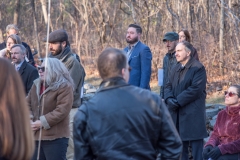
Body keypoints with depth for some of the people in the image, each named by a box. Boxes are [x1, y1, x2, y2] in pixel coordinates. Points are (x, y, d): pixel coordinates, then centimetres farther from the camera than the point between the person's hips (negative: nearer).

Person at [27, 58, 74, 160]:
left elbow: (62, 111, -18)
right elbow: (27, 103, 16)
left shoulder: (64, 87, -10)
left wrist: (42, 122, -19)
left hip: (55, 138, -8)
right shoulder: (36, 84, 14)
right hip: (36, 136, 8)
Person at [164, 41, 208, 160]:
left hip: (193, 113, -7)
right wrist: (169, 99, -9)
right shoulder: (175, 69, 17)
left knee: (196, 145, -5)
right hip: (177, 113, 7)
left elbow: (195, 89, -17)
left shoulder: (198, 68, -7)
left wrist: (177, 101, -17)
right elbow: (168, 86, 13)